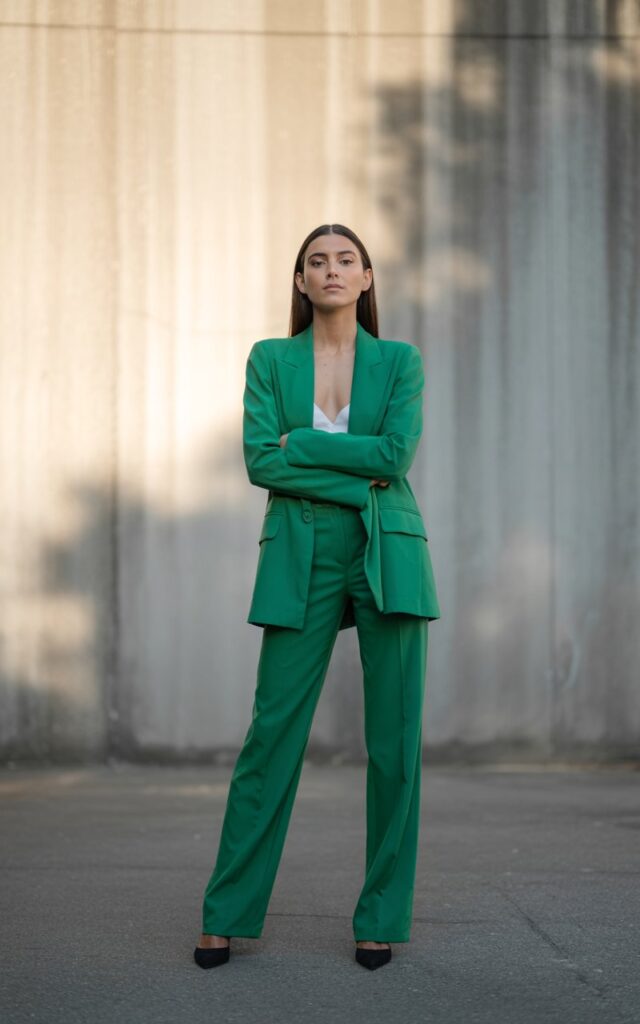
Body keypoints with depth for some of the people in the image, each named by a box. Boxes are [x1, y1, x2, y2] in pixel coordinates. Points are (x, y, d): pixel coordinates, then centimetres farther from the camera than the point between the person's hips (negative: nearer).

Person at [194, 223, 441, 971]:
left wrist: (300, 443, -8)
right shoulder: (270, 360, 7)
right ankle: (227, 912, 9)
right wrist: (358, 476, -10)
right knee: (273, 732, -2)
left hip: (386, 557, 0)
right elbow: (259, 460, -6)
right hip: (301, 558, 0)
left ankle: (382, 917, 11)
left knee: (395, 738, 0)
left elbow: (397, 454, -9)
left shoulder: (400, 361, 7)